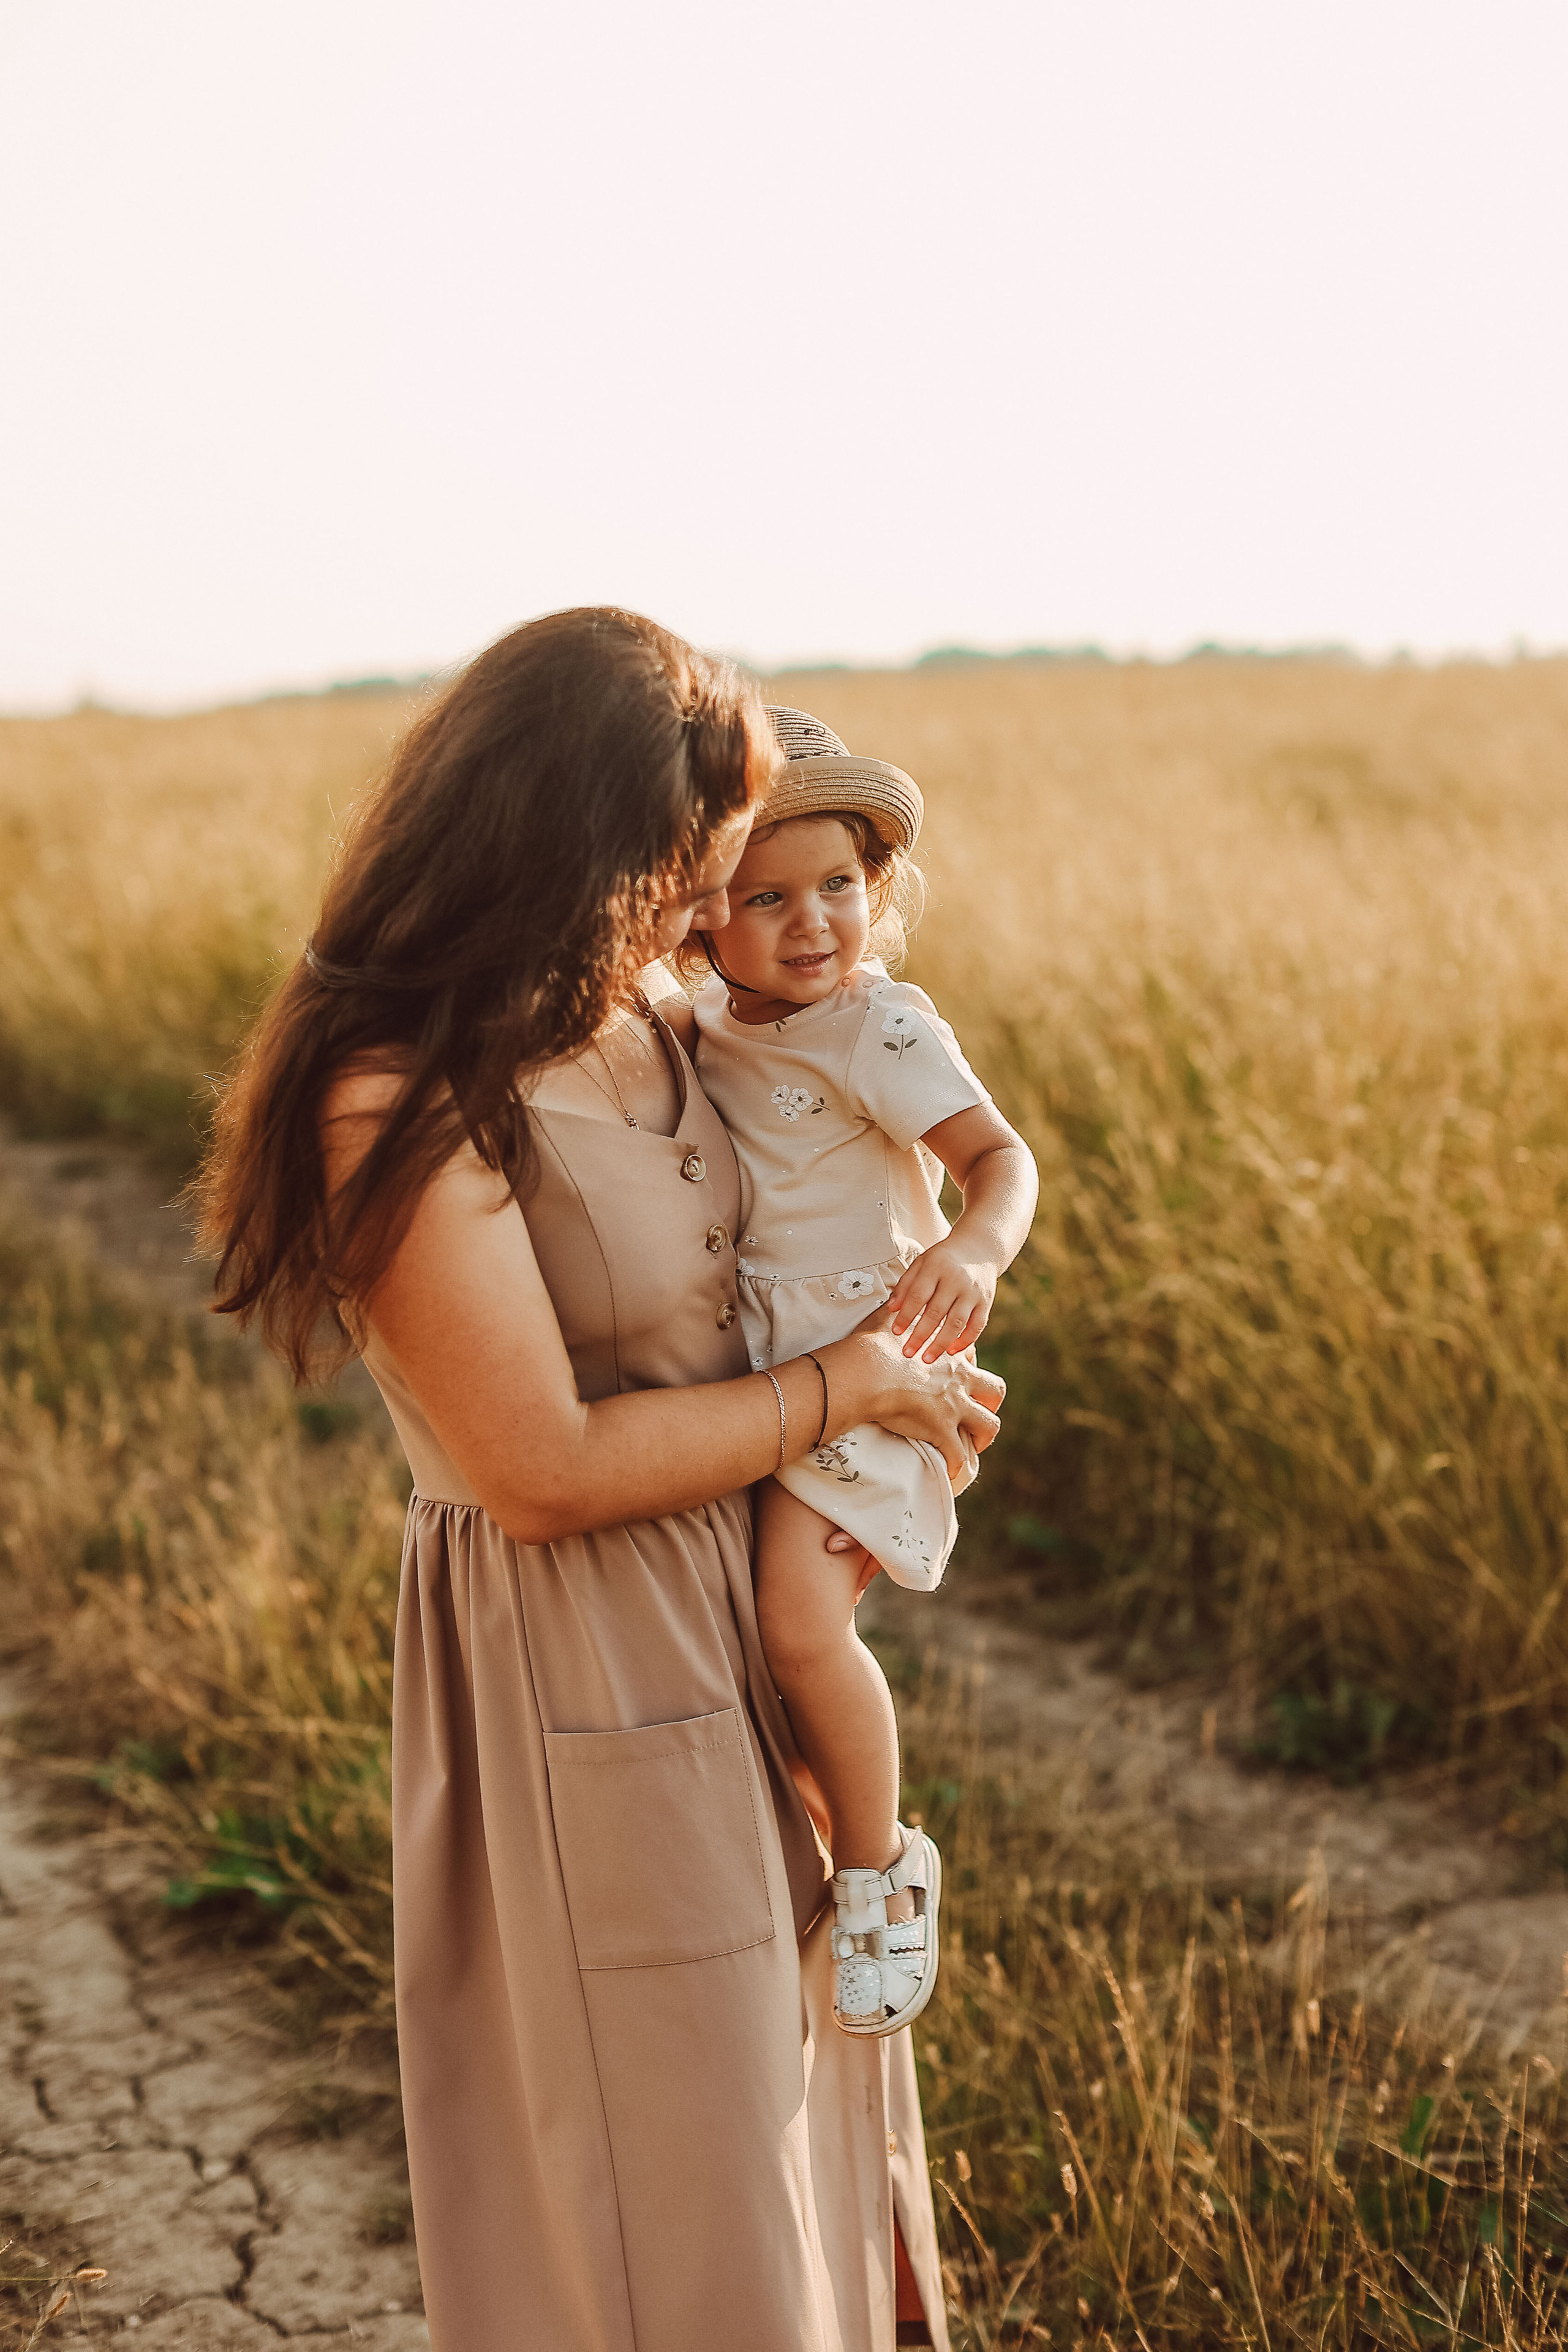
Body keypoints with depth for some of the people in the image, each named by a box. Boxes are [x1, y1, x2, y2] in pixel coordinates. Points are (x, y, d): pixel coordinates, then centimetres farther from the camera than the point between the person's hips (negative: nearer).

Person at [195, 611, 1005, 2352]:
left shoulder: (635, 1025, 1)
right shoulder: (401, 1107, -25)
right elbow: (543, 1470, -25)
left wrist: (907, 1400, 0)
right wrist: (842, 1391, -15)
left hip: (747, 1616, 8)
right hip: (585, 1676, -8)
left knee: (789, 2114, 25)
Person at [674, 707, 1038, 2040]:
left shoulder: (880, 1028, -13)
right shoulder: (705, 1029, 8)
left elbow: (999, 1152, -20)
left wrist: (976, 1248, -40)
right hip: (741, 1373, 8)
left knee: (799, 1617, -21)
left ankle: (882, 1865, 0)